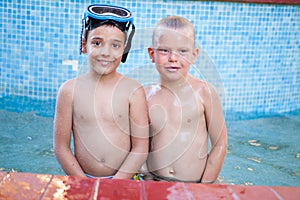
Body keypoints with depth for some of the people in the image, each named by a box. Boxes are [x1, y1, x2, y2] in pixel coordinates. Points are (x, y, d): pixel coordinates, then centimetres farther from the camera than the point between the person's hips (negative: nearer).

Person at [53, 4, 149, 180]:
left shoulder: (134, 92, -6)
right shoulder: (70, 90, -3)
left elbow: (140, 149, -5)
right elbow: (61, 147, -1)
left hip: (123, 180, -1)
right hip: (82, 180, 1)